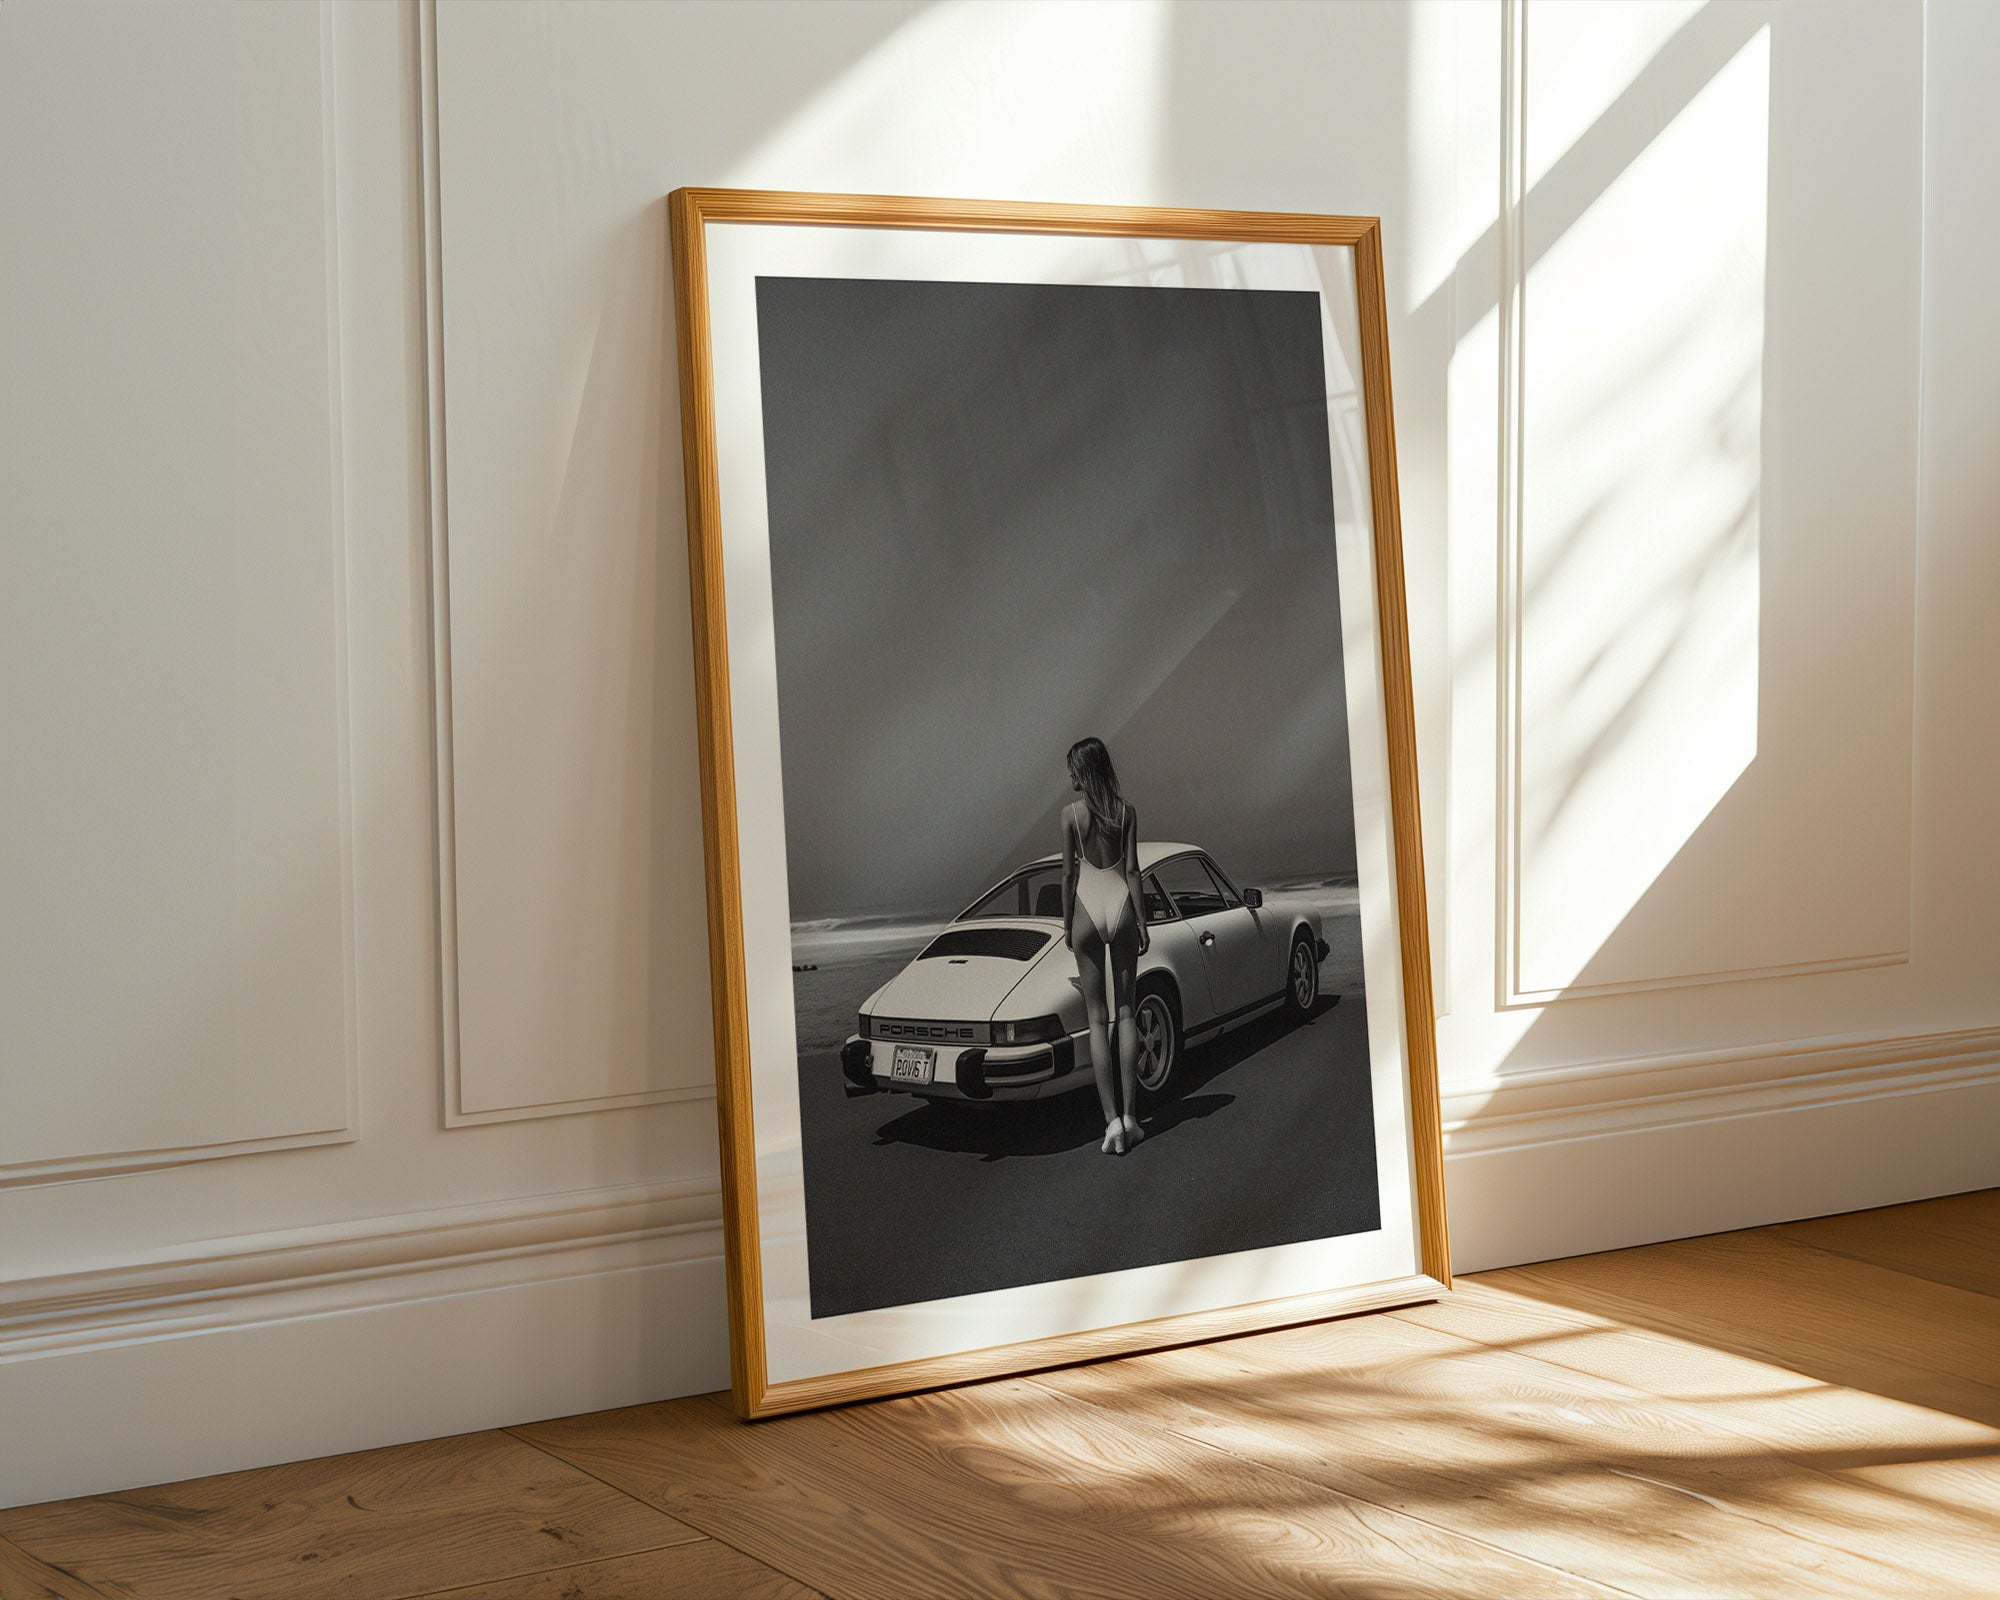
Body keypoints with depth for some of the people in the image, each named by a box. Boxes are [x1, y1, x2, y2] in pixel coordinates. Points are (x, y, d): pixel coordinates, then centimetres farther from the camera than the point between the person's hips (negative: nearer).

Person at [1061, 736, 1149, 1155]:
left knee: (1097, 1018, 2)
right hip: (1121, 905, 2)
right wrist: (1142, 921, 4)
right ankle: (1130, 1115, 6)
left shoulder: (1071, 813, -6)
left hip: (1088, 908, -2)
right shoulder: (1125, 810, 0)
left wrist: (1067, 923, 7)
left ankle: (1112, 1120, -6)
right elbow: (1132, 869, -1)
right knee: (1124, 1012, 9)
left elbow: (1068, 873, -3)